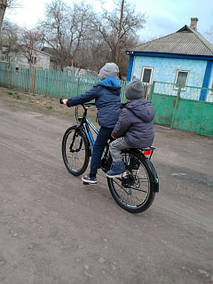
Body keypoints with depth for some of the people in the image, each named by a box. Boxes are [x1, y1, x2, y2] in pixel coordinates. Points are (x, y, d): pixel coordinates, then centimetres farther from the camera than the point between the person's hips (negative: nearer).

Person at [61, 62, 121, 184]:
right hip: (121, 121, 6)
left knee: (98, 148, 4)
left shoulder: (99, 87, 1)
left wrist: (68, 102, 17)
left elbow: (84, 97, 4)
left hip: (108, 122, -6)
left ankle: (92, 176, 9)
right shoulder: (117, 87, 19)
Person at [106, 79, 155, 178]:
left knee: (113, 145, 4)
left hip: (136, 140, -8)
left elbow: (120, 127, -11)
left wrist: (114, 134, 9)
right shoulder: (148, 105, 5)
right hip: (149, 140, 8)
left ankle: (118, 168, 5)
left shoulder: (127, 111, -19)